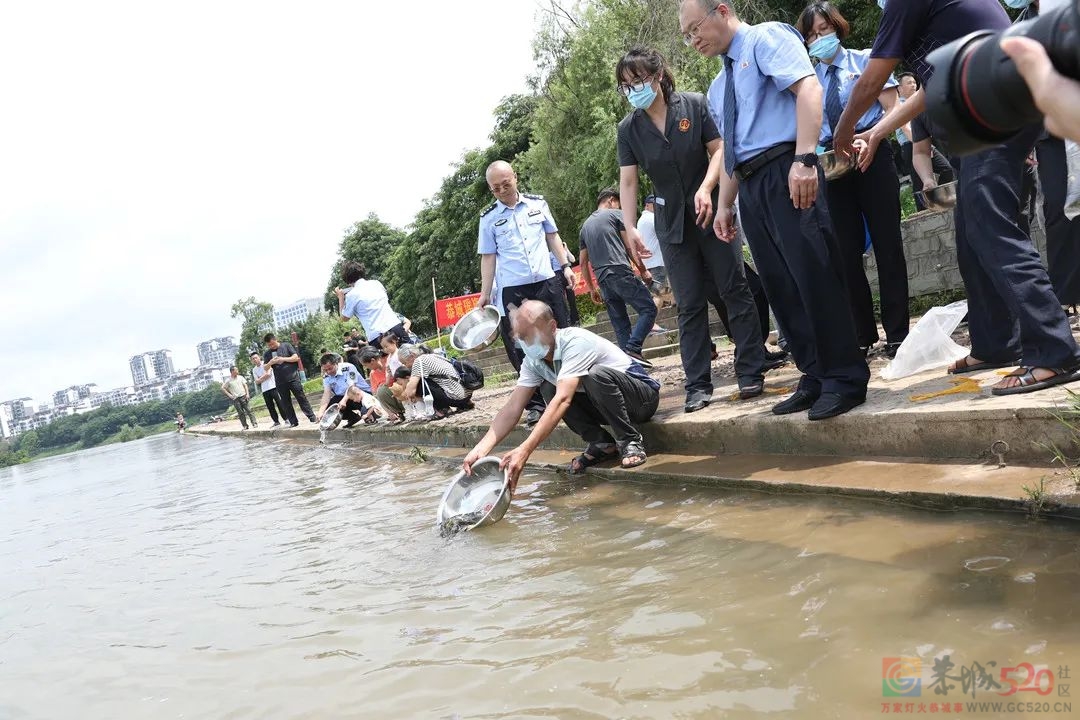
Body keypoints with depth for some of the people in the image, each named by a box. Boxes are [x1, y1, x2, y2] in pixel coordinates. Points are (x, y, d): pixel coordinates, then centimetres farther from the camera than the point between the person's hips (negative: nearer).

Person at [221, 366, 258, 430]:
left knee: (248, 410, -4)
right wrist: (229, 395, -2)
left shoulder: (240, 378, 6)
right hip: (235, 399, -1)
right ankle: (245, 426, 8)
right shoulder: (228, 381, -1)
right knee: (241, 413, 3)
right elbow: (223, 388, 5)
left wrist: (247, 394, -2)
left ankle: (254, 423, -4)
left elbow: (245, 385, 8)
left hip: (243, 396, 1)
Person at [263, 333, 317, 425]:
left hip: (293, 377, -3)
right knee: (285, 403, 4)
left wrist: (283, 359, -16)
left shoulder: (286, 346, 2)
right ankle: (293, 422, 10)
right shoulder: (267, 354, 9)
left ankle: (312, 418, -2)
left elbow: (296, 357, -3)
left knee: (301, 398, -3)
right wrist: (271, 362, -16)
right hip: (280, 382, 3)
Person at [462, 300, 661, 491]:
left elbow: (563, 400, -41)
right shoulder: (534, 361, -6)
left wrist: (525, 450, -48)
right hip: (603, 404, 7)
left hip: (643, 396, -7)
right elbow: (512, 409, -11)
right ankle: (602, 444, -3)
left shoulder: (576, 342, -29)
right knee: (549, 390, -12)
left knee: (597, 374, -35)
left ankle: (631, 441, -17)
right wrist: (480, 449, -26)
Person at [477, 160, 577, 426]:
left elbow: (552, 236, 14)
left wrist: (565, 266, 6)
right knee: (523, 349, 0)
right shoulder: (489, 218, 3)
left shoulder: (537, 203, 7)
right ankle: (536, 404, 7)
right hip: (512, 290, -1)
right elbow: (488, 257, 4)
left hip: (546, 282, 1)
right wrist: (485, 293, 0)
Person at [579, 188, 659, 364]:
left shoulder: (584, 226, 25)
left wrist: (592, 289, 25)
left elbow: (583, 262, 22)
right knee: (648, 310, -4)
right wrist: (643, 270, 6)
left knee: (620, 324, 7)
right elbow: (630, 246, 1)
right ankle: (632, 348, -21)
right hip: (621, 273, -6)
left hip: (602, 280, 6)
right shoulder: (616, 214, 9)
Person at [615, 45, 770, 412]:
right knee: (689, 305, 4)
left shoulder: (694, 105, -7)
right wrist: (629, 226, -13)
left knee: (734, 289, 1)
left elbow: (719, 149, -5)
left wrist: (706, 188, -21)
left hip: (711, 212, -2)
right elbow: (628, 181, -3)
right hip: (672, 223, 2)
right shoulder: (629, 128, 0)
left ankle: (751, 372, 9)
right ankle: (698, 385, 8)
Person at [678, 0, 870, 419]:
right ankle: (815, 378, 12)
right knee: (780, 287, 6)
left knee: (814, 275, -11)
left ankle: (846, 379, -4)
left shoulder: (766, 38, 1)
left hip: (786, 172, -9)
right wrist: (724, 205, 22)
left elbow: (808, 88, -14)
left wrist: (805, 158, -26)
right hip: (751, 187, 9)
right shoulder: (718, 89, 25)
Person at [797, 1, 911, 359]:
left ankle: (897, 334, 3)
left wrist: (868, 136, -21)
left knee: (886, 243, -2)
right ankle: (863, 335, 12)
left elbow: (892, 111, -3)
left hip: (872, 157, -3)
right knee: (848, 252, 3)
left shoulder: (865, 60, 4)